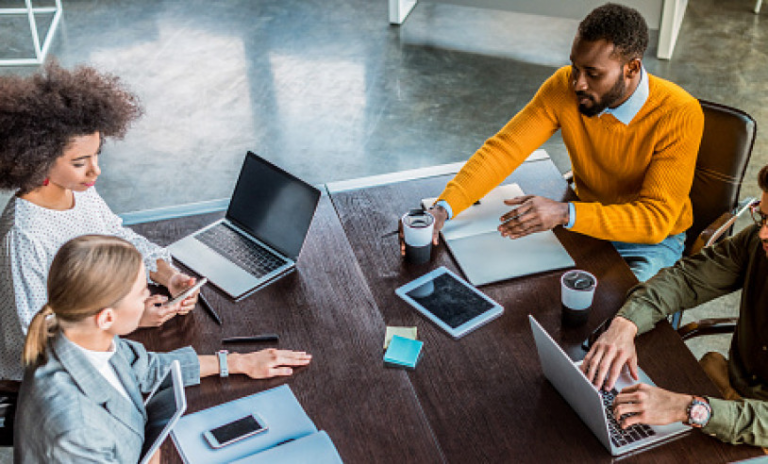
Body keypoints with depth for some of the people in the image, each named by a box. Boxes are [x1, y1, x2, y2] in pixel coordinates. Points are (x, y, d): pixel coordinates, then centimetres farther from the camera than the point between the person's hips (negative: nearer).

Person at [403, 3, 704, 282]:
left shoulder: (681, 115, -27)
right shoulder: (564, 87, -16)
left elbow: (657, 218, -30)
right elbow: (503, 149, -19)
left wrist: (565, 213, -43)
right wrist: (443, 208, -34)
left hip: (653, 240, -3)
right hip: (584, 218, 4)